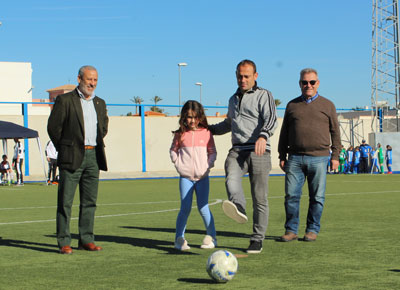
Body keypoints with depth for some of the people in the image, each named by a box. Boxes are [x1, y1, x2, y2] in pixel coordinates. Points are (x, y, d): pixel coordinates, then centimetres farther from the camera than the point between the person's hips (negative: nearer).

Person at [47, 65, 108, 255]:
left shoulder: (100, 103, 14)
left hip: (93, 157, 5)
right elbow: (53, 127, -4)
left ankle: (86, 239, 14)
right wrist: (65, 149, 1)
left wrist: (96, 146, 15)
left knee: (90, 201, 7)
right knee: (65, 201, -4)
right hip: (72, 158, -5)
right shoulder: (65, 100, -4)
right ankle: (64, 242, -1)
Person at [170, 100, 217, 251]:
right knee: (185, 208, -3)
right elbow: (173, 150, 13)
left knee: (203, 208, -1)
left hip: (202, 176, 0)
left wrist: (208, 165, -4)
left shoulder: (206, 133, 2)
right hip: (185, 177, 0)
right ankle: (179, 239, 8)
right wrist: (178, 164, 1)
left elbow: (212, 152, 9)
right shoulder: (180, 134, 3)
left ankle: (211, 237, 13)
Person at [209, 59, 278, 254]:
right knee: (231, 179, -30)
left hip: (258, 152, -4)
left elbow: (271, 119, -14)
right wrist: (210, 129, 35)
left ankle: (257, 239, 5)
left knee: (259, 198, -2)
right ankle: (238, 209, -56)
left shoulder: (264, 95, 4)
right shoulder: (234, 99, 23)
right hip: (237, 150, 4)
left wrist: (263, 136, -33)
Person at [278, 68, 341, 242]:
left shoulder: (327, 105, 9)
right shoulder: (292, 105, 13)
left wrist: (335, 156, 4)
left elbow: (335, 132, 10)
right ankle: (291, 230, 7)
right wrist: (282, 156, 10)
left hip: (318, 158, -1)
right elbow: (284, 133, 16)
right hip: (295, 158, 1)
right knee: (291, 195, -3)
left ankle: (312, 230, 13)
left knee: (317, 197, 2)